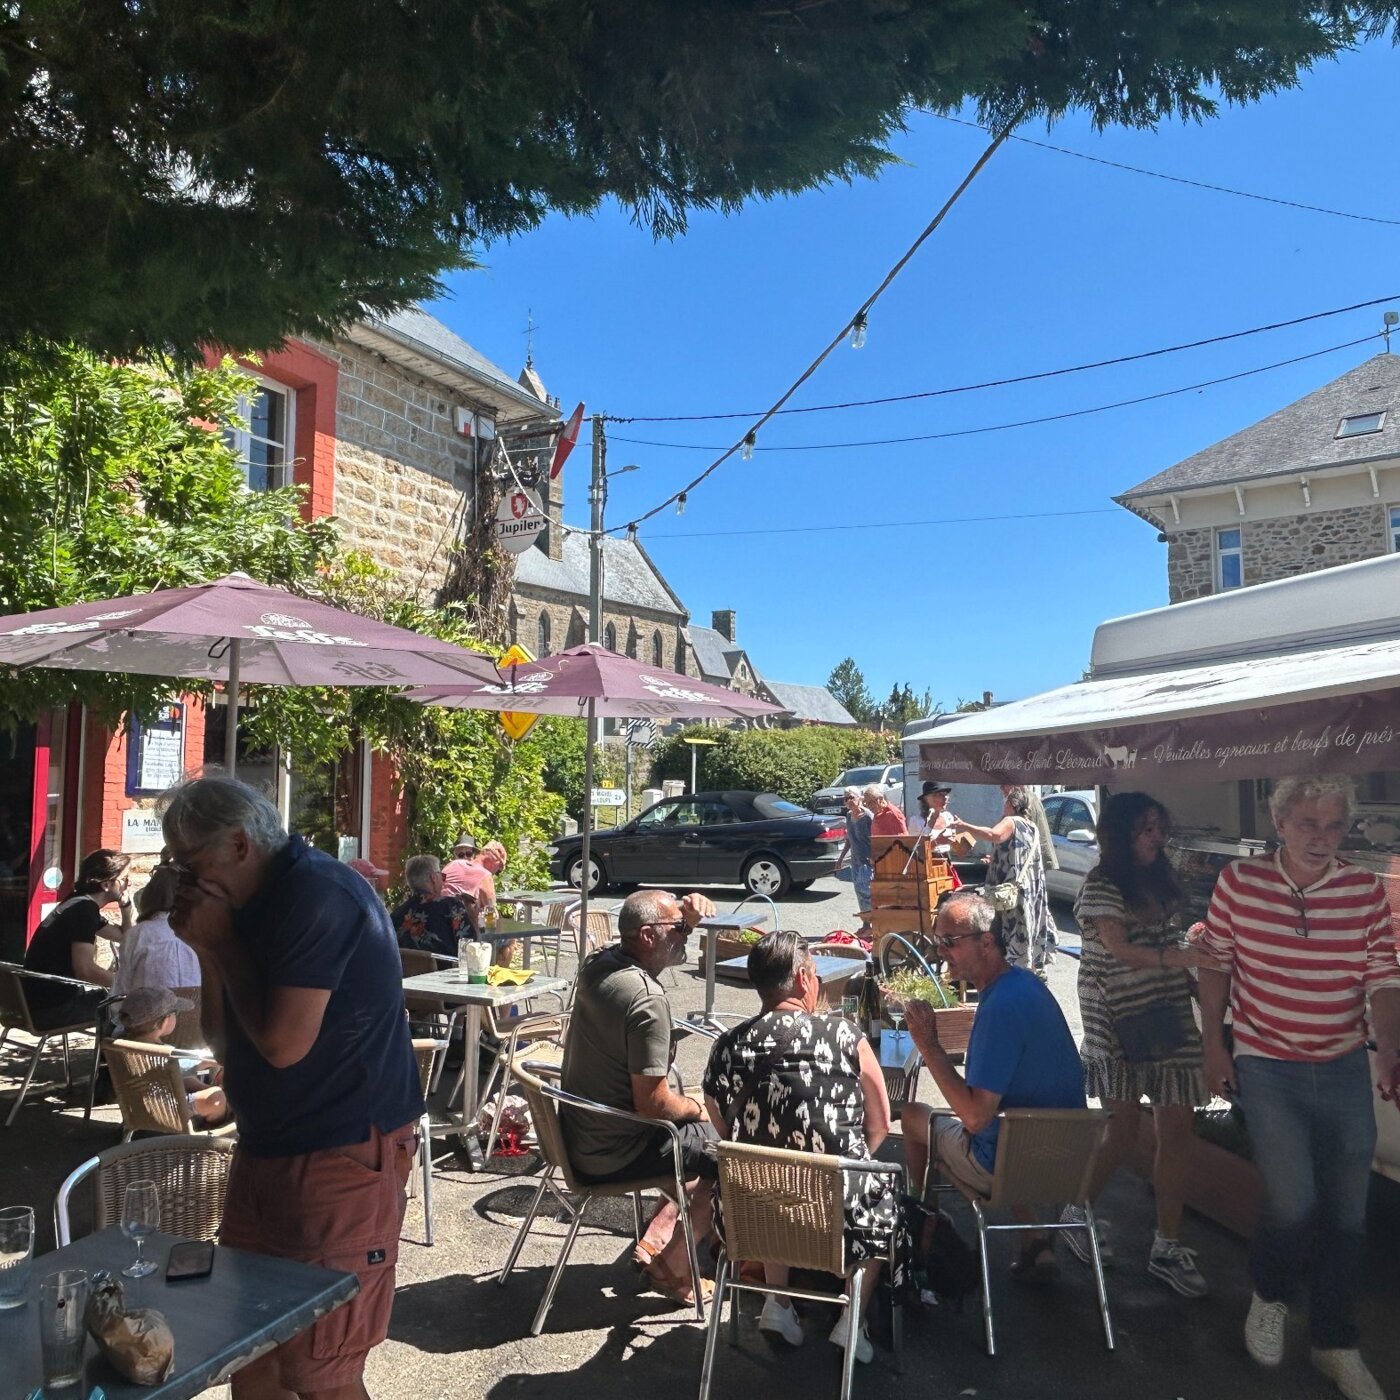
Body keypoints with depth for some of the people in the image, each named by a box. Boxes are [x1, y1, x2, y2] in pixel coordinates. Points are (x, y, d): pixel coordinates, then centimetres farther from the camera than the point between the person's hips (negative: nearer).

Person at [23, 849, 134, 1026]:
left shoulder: (81, 905, 13)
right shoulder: (84, 909, -17)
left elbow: (124, 937, 22)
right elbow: (85, 969, -27)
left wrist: (126, 904, 8)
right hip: (51, 1008, -10)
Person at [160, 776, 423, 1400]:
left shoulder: (317, 894, -19)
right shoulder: (259, 902, 10)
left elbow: (283, 1043, -24)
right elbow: (225, 1042, 13)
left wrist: (221, 942, -13)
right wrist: (207, 948, -1)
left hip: (341, 1155, -9)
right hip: (267, 1148, 9)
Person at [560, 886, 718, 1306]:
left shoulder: (598, 963, -3)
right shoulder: (647, 1000, -29)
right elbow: (653, 1104, -25)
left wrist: (688, 912, -3)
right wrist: (695, 1108, -5)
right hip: (616, 1153, -9)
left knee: (707, 1135, 22)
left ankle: (655, 1241, 21)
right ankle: (670, 1266, 10)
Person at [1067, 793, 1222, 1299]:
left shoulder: (1161, 881, 11)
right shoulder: (1101, 886, -10)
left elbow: (1168, 943, 16)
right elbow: (1119, 949, -21)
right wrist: (1179, 957, -35)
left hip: (1169, 1016, 6)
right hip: (1120, 1024, -6)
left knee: (1177, 1130, 4)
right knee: (1124, 1130, 0)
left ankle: (1168, 1248, 16)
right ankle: (1076, 1213, 23)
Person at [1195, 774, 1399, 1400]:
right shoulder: (1238, 881, -9)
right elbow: (1216, 962, 1)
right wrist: (1213, 1044, -1)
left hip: (1346, 1071, 3)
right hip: (1265, 1067, -2)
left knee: (1347, 1212, 11)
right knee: (1293, 1200, -12)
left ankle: (1336, 1344, 33)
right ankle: (1269, 1298, 21)